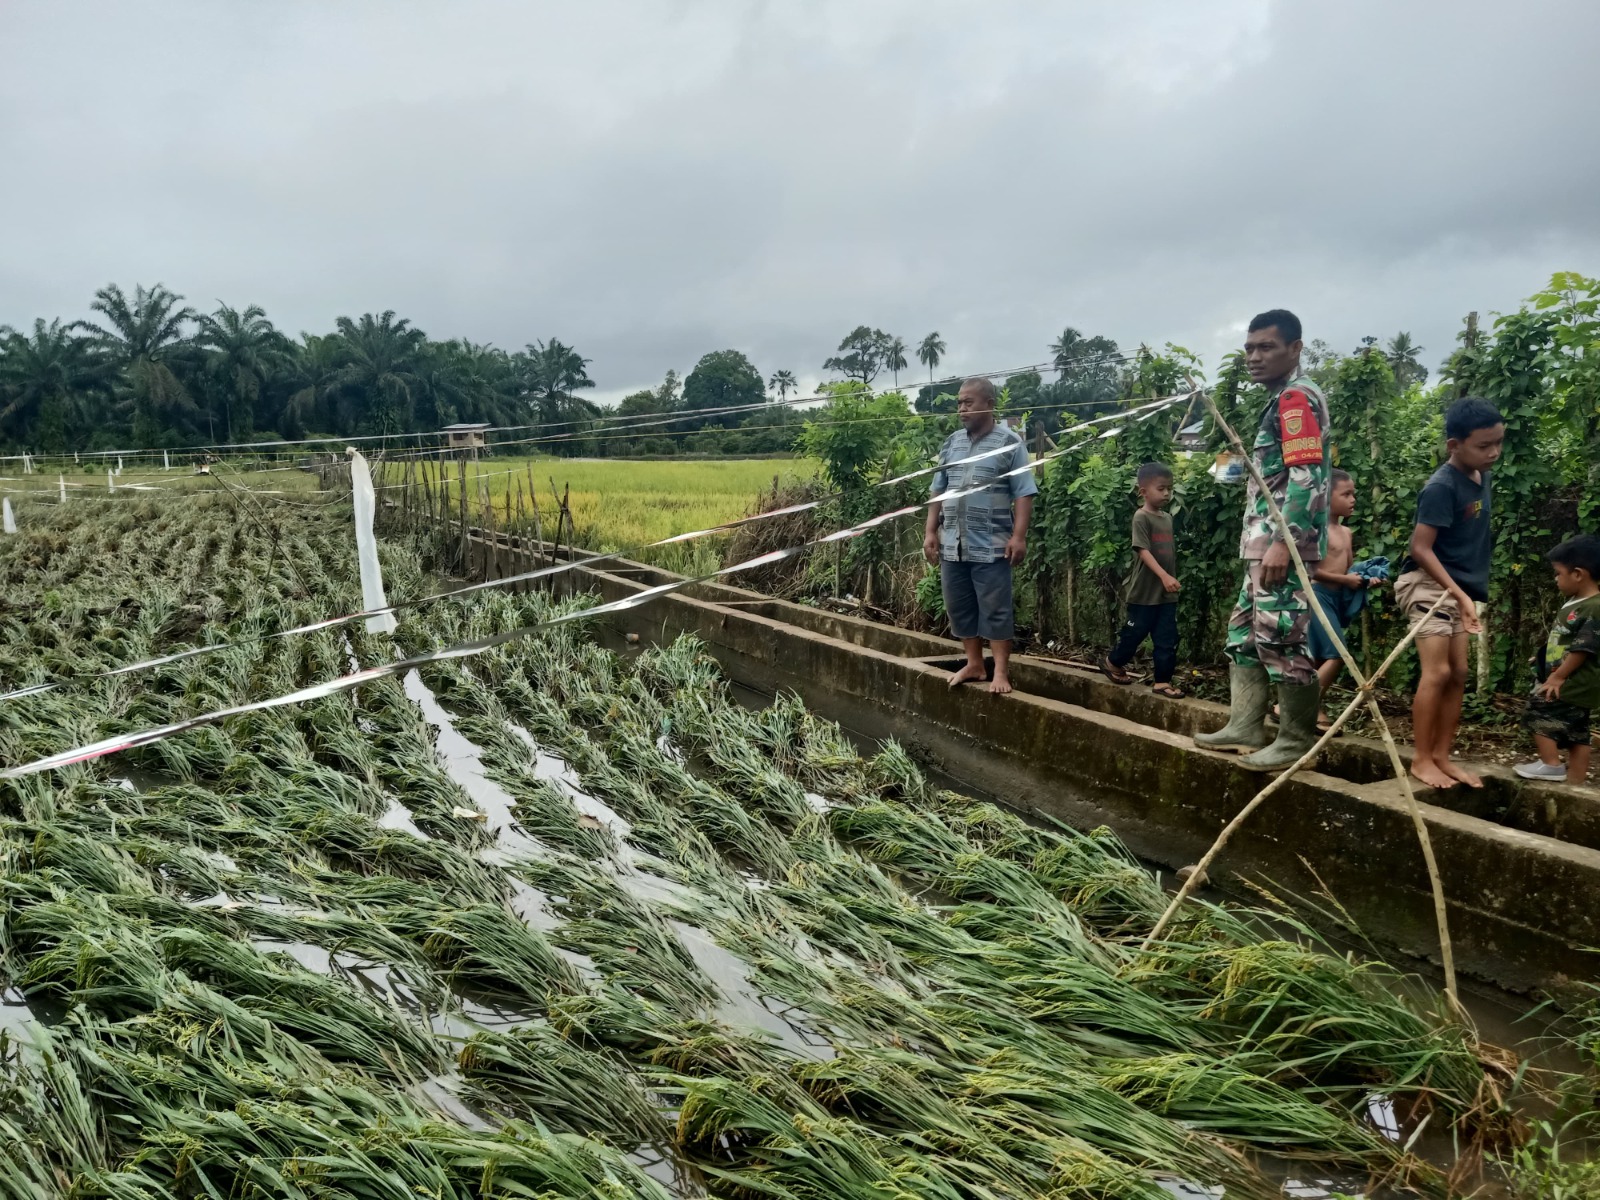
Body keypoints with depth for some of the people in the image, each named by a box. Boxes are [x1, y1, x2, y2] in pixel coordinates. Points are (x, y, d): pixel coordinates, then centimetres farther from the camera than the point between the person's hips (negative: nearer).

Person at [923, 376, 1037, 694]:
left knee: (995, 610, 0)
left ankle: (1001, 671, 9)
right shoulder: (951, 443, 11)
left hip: (991, 546, -6)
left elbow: (1024, 493, -8)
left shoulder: (1009, 442, -5)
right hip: (952, 544, 6)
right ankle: (974, 664, 24)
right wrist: (931, 531, 10)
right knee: (959, 608, 11)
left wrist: (1019, 536, -15)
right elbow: (938, 491, 15)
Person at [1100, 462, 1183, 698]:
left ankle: (1162, 681, 12)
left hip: (1167, 593, 6)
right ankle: (1112, 662, 30)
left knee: (1167, 639, 4)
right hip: (1145, 591, -6)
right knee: (1135, 633, 6)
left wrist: (1171, 579, 18)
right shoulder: (1141, 517, -12)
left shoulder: (1168, 518, 11)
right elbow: (1143, 551, -21)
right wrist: (1164, 576, -30)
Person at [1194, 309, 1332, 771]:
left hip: (1285, 544, -11)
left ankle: (1297, 741, 0)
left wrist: (1282, 543, -26)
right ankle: (1246, 726, 22)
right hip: (1265, 542, 11)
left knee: (1281, 639, -8)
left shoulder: (1296, 397, -11)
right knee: (1244, 633, 14)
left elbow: (1306, 477, -21)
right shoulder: (1282, 400, 21)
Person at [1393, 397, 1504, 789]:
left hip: (1456, 587, 9)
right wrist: (1460, 594, -27)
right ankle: (1421, 759, -4)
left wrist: (1466, 594, 17)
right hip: (1427, 583, -9)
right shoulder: (1442, 487, -20)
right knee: (1437, 672, -12)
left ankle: (1442, 755, 14)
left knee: (1458, 674, 8)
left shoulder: (1481, 477, 6)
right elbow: (1420, 547, -23)